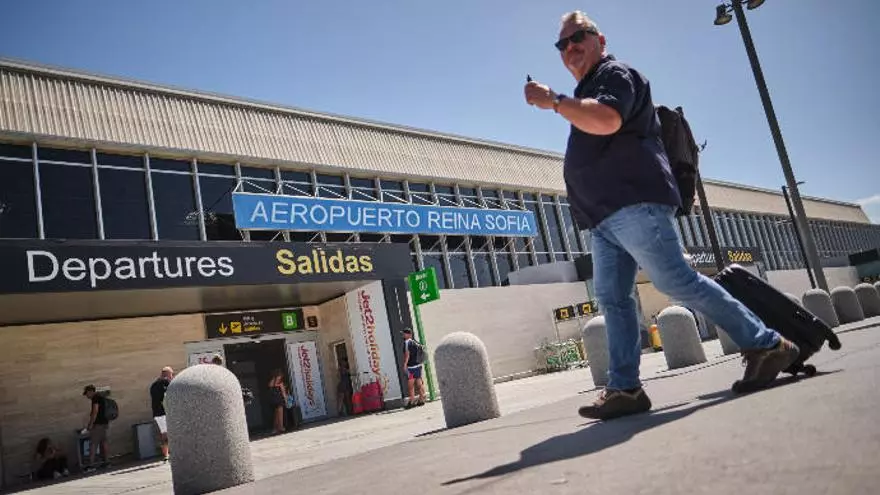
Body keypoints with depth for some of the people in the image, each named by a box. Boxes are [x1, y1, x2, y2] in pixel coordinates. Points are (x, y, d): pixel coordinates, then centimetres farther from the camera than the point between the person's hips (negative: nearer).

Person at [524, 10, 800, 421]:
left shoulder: (615, 74, 1)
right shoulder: (588, 91, 31)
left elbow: (607, 120, -22)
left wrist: (554, 102, -16)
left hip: (632, 203, -10)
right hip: (606, 215, 10)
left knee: (677, 281, -13)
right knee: (612, 298, 0)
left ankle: (764, 345, -1)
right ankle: (624, 388, -2)